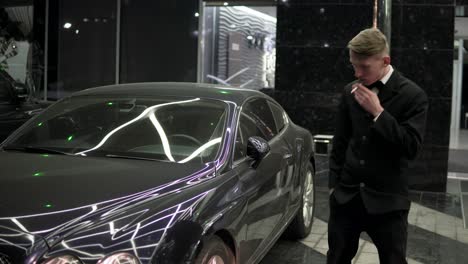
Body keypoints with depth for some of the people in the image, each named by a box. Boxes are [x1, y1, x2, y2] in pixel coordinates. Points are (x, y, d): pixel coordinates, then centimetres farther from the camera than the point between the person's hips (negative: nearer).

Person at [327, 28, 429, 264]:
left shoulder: (412, 95, -8)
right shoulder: (350, 91, 5)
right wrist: (334, 182, 11)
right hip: (346, 195, 4)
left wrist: (378, 113, -19)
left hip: (387, 200, -4)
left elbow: (412, 147, -15)